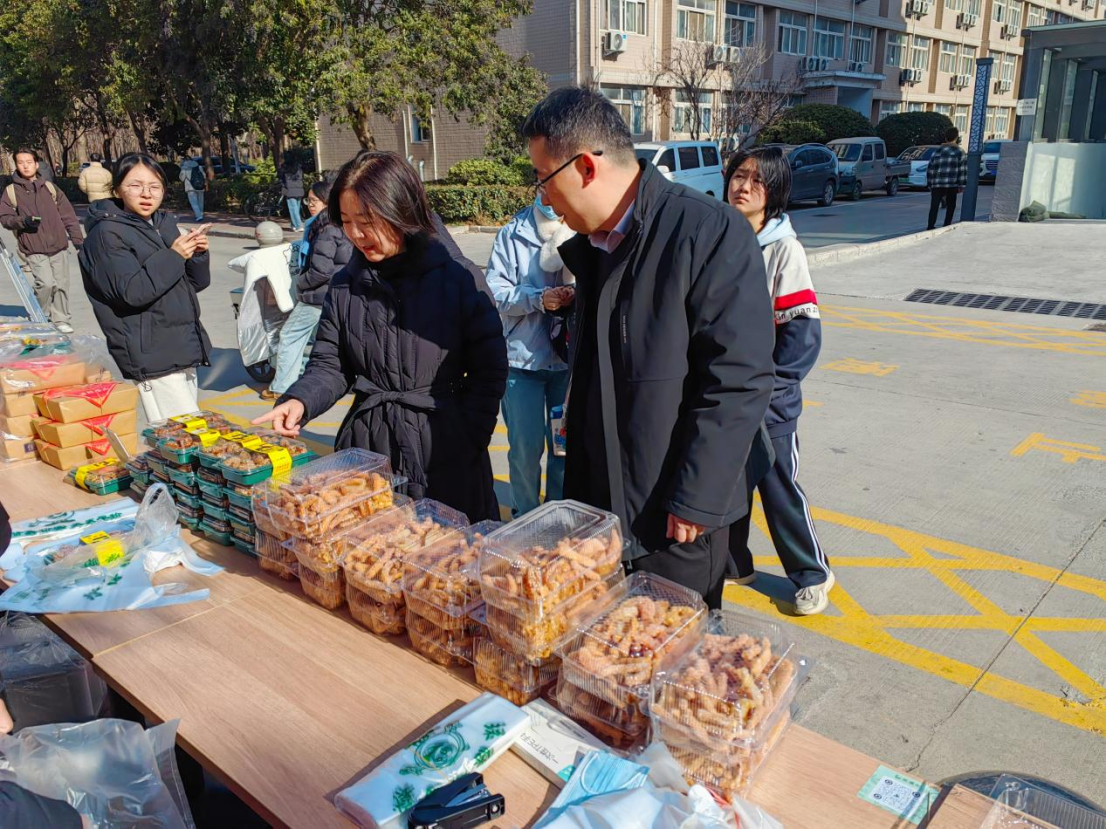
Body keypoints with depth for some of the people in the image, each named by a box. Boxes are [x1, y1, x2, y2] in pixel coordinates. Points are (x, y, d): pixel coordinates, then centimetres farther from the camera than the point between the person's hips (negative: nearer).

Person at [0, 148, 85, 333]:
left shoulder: (50, 188, 10)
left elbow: (68, 215, 9)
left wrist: (78, 239, 3)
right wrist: (22, 221, -16)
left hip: (58, 246, 3)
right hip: (34, 250, -3)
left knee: (61, 284, 5)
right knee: (46, 283, -15)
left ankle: (60, 320, 20)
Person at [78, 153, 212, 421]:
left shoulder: (165, 224, 13)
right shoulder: (108, 234, -8)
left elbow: (196, 283, 14)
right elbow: (131, 292, -20)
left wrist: (197, 255, -6)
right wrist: (173, 256, -20)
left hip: (183, 346, 8)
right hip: (151, 356, -8)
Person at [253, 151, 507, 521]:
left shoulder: (459, 280, -8)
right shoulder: (344, 286, 4)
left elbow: (489, 371, -4)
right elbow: (330, 365, 8)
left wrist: (466, 443, -10)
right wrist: (300, 400, -13)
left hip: (444, 451, -3)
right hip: (367, 447, 3)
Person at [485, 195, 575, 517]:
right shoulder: (513, 234, -1)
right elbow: (495, 291, -5)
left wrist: (578, 294, -20)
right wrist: (539, 298, -20)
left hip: (570, 357, 1)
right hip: (523, 357, -1)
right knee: (526, 446, 3)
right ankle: (525, 515, 23)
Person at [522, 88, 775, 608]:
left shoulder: (710, 233, -17)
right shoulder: (588, 245, 9)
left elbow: (739, 381, -19)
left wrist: (694, 501, -18)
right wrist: (577, 494, 16)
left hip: (675, 520, -7)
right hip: (599, 506, 7)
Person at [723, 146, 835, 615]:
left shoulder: (783, 250, -9)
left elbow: (803, 331, -12)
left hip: (767, 398, -4)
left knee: (777, 485, 5)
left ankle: (812, 574, 24)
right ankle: (731, 563, 32)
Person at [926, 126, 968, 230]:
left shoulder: (937, 151, 14)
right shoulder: (959, 152, 3)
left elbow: (930, 169, 13)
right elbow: (963, 170, -2)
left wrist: (930, 184, 17)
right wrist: (961, 185, 1)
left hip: (936, 185, 2)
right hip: (952, 185, -2)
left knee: (934, 207, 2)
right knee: (950, 206, 9)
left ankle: (931, 227, -6)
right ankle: (946, 226, 7)